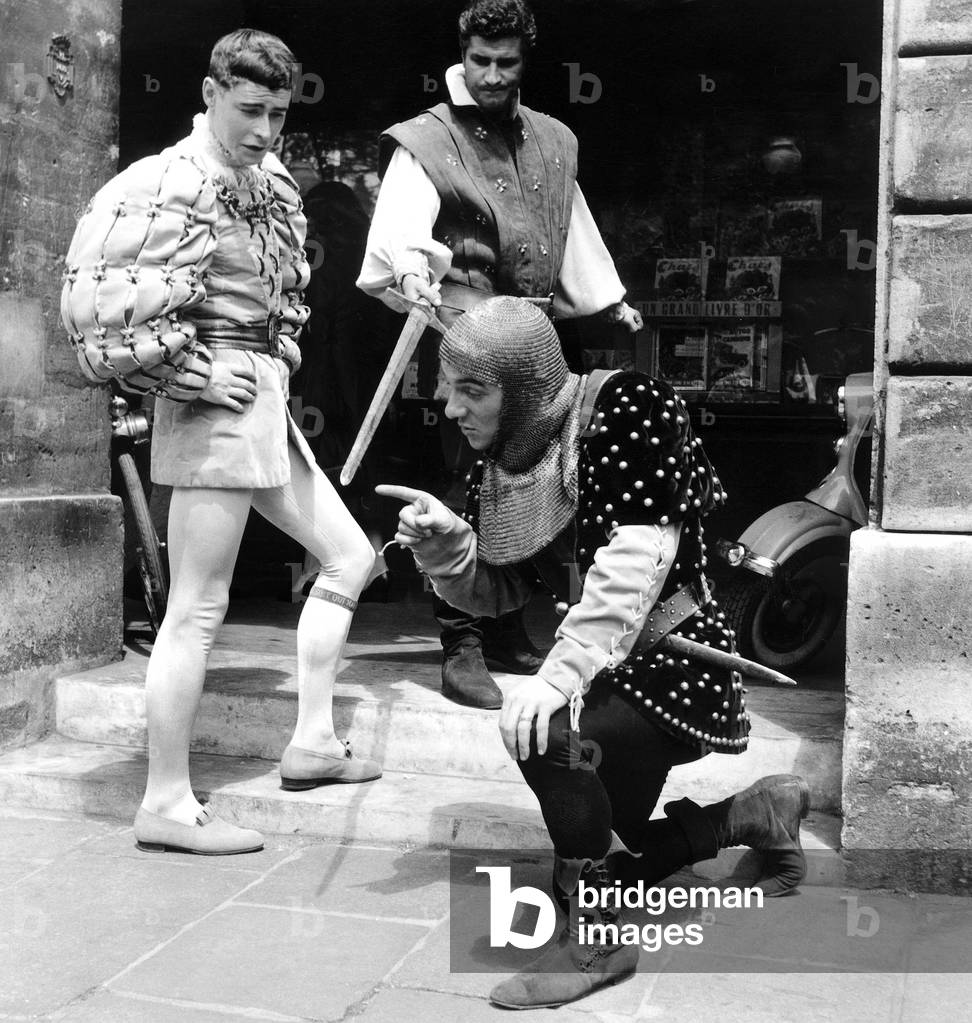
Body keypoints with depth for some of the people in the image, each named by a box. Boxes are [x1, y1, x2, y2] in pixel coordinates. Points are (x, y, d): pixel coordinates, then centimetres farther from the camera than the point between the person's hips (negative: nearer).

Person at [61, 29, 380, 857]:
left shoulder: (273, 187, 14)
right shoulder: (170, 187, -12)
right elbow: (97, 308, -18)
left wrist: (281, 359, 14)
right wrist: (195, 375, -15)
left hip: (267, 403, 10)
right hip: (215, 405, -10)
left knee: (350, 556, 15)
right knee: (199, 609, -5)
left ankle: (312, 742, 22)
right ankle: (167, 804, 5)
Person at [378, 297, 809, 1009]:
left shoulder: (632, 410, -20)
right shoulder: (501, 459, 2)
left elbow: (629, 572, -31)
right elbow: (496, 594, 8)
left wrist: (560, 676, -40)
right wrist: (444, 546, -12)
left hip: (680, 670, -9)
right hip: (610, 678, 9)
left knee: (543, 729, -35)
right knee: (586, 872, 19)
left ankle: (601, 940, -13)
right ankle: (760, 813, 36)